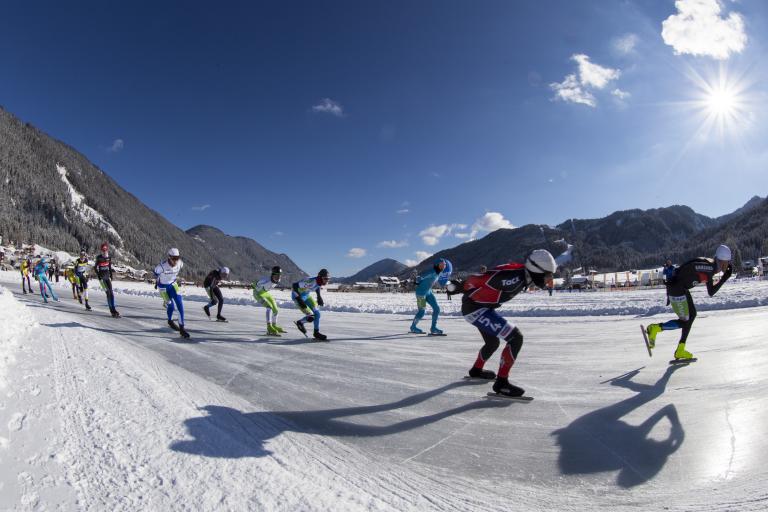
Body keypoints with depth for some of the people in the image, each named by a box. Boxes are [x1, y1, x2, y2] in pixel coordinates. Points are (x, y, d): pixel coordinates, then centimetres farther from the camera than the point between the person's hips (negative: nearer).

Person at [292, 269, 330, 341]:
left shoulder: (320, 282, -12)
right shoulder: (310, 281, -36)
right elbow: (294, 285, -32)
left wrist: (319, 297, 8)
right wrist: (299, 300, -31)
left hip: (306, 295, 8)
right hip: (297, 296, -7)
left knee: (317, 313, 3)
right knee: (311, 317, -13)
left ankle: (316, 332, 21)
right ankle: (300, 323, 18)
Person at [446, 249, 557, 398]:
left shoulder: (522, 273, -1)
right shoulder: (515, 277, -29)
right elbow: (479, 279, -25)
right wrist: (460, 287, -12)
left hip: (483, 306, 10)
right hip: (475, 308, -10)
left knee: (493, 342, 29)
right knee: (515, 338, -14)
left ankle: (476, 370, 53)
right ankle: (501, 382, -5)